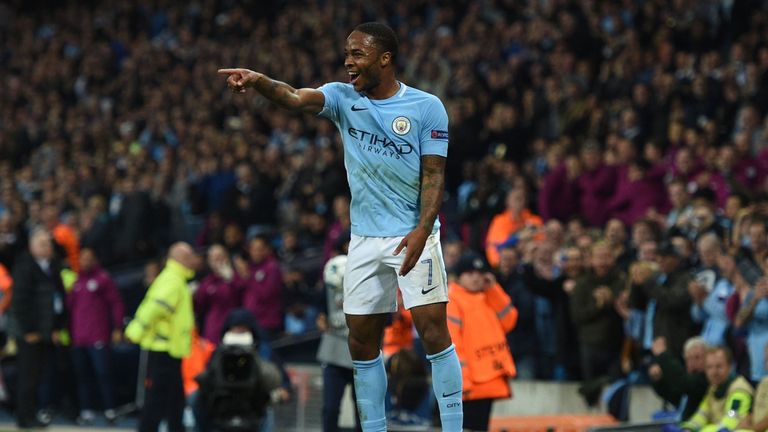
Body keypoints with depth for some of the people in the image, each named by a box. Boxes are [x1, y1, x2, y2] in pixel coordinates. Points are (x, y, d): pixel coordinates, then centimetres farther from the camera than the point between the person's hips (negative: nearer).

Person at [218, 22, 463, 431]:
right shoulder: (343, 98, 2)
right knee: (361, 340, 4)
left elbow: (434, 175, -6)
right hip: (365, 240, 4)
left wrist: (422, 231, -20)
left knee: (433, 330, -11)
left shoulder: (427, 107, -6)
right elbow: (296, 98, -17)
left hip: (413, 238, -4)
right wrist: (258, 81, -38)